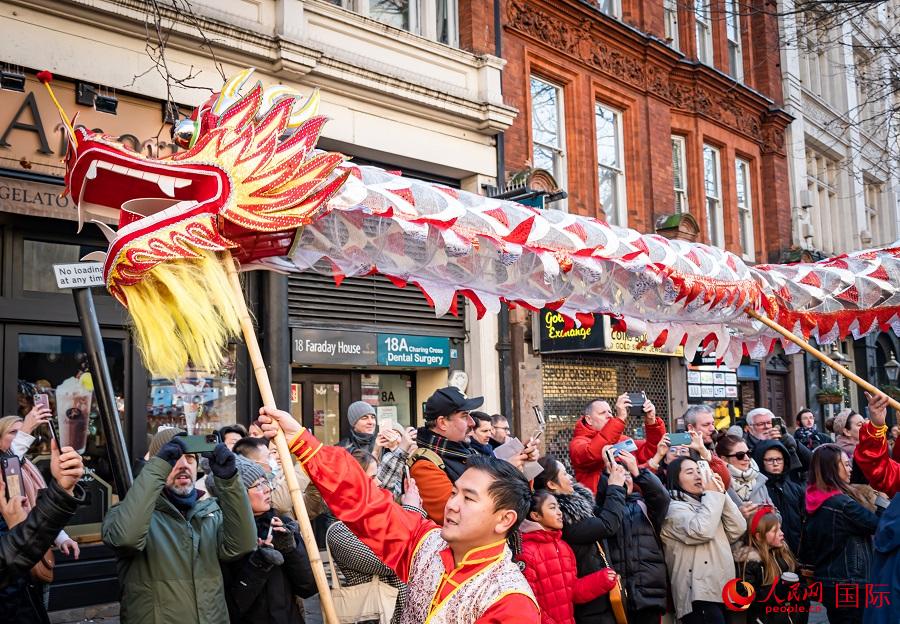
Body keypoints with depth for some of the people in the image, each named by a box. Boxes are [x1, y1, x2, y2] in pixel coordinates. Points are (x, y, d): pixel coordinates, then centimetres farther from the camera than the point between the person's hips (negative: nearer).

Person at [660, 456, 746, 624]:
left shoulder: (705, 503, 21)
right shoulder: (673, 507, -4)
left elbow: (737, 530, 12)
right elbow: (701, 531, -21)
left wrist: (721, 495, 4)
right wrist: (713, 495, -8)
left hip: (722, 592, 8)